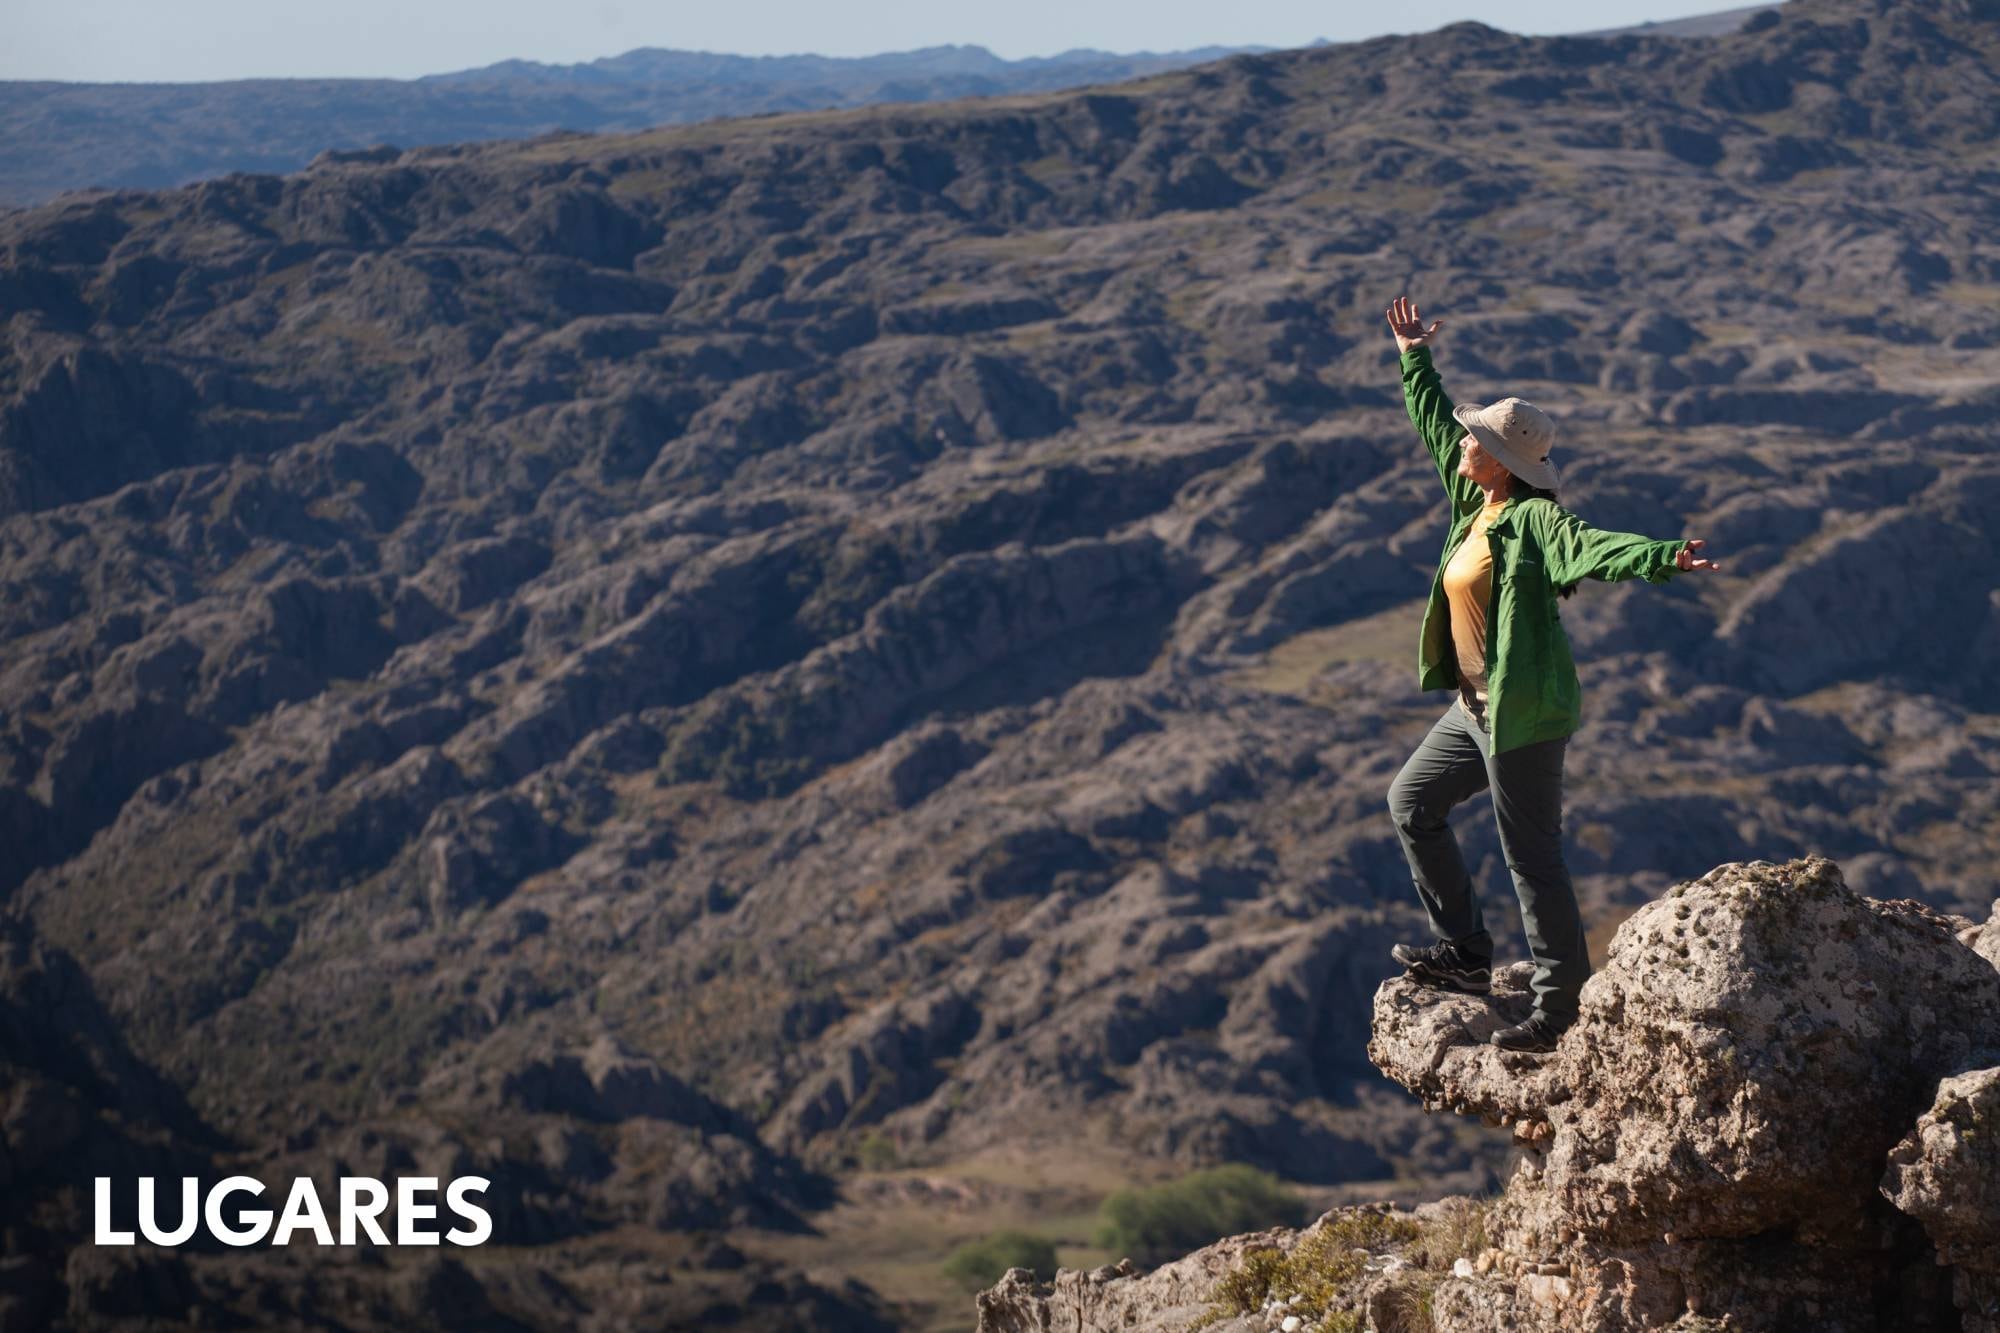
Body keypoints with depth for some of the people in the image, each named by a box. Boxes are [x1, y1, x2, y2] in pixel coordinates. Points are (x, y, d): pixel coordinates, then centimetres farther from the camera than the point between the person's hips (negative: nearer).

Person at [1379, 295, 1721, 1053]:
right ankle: (1465, 953, 30)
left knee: (1532, 856, -4)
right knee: (1411, 802, 22)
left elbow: (1591, 547, -38)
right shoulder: (1475, 501, 5)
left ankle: (1564, 1004, 6)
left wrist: (1660, 559, -56)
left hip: (1524, 714, -10)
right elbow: (1434, 425, 20)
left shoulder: (1533, 519, -20)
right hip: (1478, 708, 10)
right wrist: (1414, 360, 29)